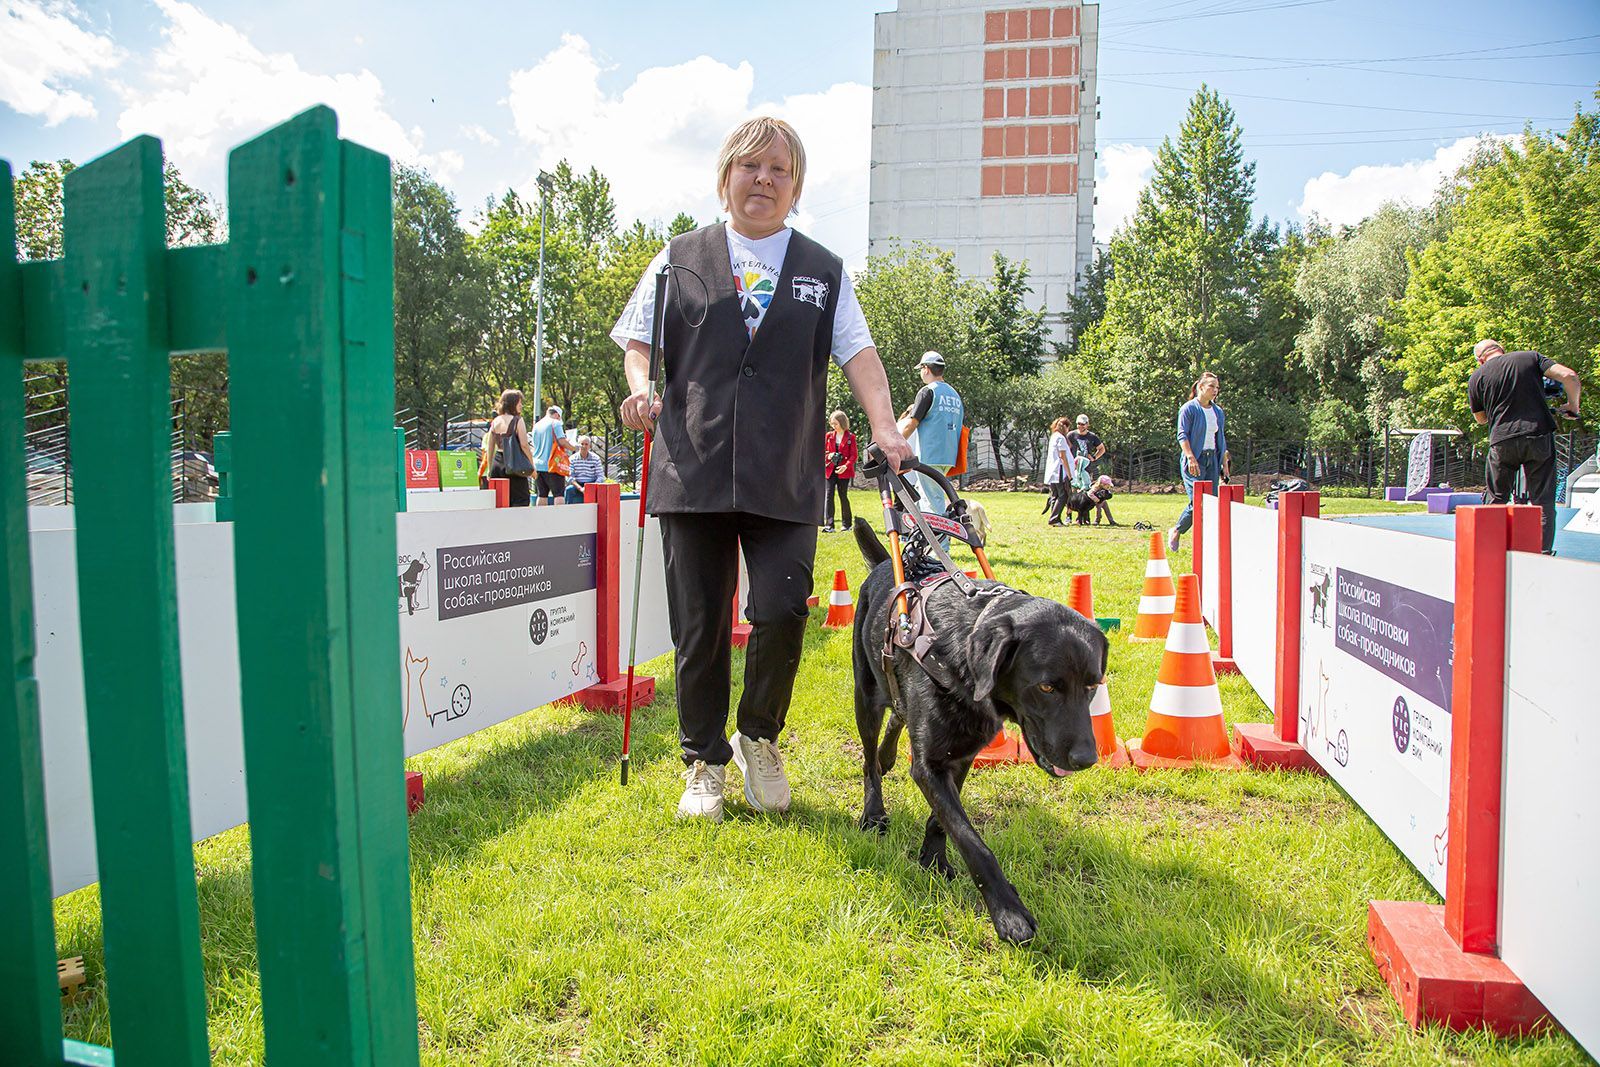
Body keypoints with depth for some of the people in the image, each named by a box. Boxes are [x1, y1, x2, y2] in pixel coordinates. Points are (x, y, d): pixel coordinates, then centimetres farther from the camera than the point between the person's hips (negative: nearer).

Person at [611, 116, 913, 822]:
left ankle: (760, 738, 17)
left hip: (785, 480, 0)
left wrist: (885, 429, -8)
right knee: (699, 627, 3)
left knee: (781, 612, -11)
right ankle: (705, 762, 22)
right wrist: (641, 387, -7)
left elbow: (858, 352, 7)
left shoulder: (824, 272, 15)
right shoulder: (681, 259, 13)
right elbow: (638, 340, 15)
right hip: (693, 472, 0)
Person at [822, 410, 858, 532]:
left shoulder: (850, 437, 0)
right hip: (830, 470, 3)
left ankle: (847, 524, 16)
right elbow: (823, 451, 14)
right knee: (828, 496, -7)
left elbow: (853, 455, -4)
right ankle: (829, 525, -9)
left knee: (843, 496, 2)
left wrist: (846, 466, -20)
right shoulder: (828, 435, 10)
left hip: (843, 471, -3)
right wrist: (828, 456, -9)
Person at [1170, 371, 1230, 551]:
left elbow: (1222, 439, 20)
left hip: (1212, 459, 6)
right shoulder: (1189, 409, -4)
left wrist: (1225, 463, 16)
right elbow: (1182, 436, -11)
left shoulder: (1218, 412, 16)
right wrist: (1191, 458, -21)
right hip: (1195, 460, -6)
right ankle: (1176, 531, 8)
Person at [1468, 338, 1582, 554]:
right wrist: (1572, 406, 11)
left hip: (1502, 441, 0)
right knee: (1543, 500, 7)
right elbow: (1569, 376, -4)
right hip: (1540, 435, 0)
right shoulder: (1531, 357, 8)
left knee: (1495, 499, 13)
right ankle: (1543, 553, 6)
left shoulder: (1477, 377, 7)